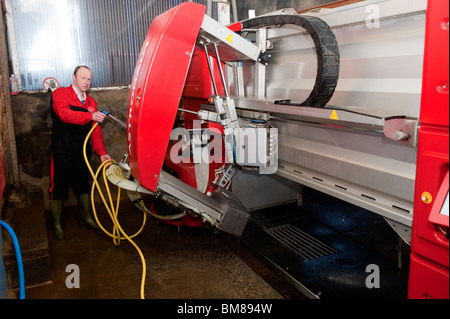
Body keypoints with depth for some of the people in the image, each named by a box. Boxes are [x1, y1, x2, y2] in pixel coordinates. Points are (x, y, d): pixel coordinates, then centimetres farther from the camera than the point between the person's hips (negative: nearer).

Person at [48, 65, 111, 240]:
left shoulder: (91, 102, 10)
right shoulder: (60, 94, -5)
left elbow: (95, 130, 6)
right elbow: (64, 114, -26)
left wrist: (102, 152, -4)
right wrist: (91, 116, -36)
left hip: (81, 152, 5)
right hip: (61, 152, -5)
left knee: (83, 185, 15)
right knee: (58, 187, 3)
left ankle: (87, 217, 30)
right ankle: (57, 224, 19)